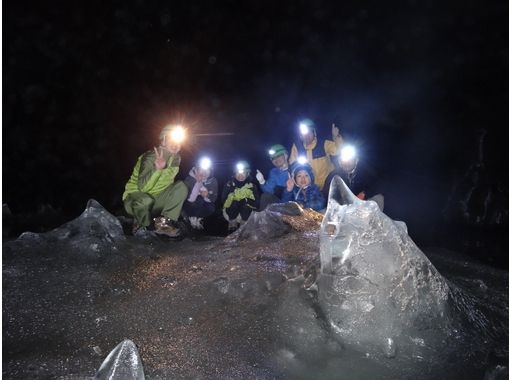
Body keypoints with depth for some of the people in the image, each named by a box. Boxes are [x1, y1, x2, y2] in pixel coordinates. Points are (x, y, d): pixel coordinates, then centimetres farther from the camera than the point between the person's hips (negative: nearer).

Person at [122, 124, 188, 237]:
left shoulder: (176, 158, 1)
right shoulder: (150, 157, -20)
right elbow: (142, 187, -32)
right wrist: (157, 169, -44)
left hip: (157, 200, 6)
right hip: (136, 195, -6)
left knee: (181, 187, -16)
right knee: (146, 200, -40)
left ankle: (163, 223, -17)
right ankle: (140, 224, -6)